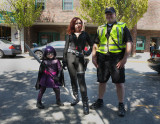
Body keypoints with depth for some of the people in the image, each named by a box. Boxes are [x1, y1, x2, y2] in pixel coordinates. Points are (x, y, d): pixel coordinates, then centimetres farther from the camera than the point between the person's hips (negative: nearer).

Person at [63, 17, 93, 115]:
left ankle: (85, 104, -7)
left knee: (81, 81, -11)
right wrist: (64, 59, 6)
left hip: (80, 58, -2)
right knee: (73, 79, 9)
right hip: (70, 57, 2)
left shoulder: (84, 34, 10)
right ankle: (76, 98, 27)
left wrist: (88, 52, -8)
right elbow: (66, 47, 11)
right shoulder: (70, 35, 11)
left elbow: (92, 45, 11)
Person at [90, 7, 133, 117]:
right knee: (102, 81, 11)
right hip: (102, 58, 4)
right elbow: (96, 44, 18)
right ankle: (100, 101, 29)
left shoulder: (122, 27, 7)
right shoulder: (100, 29, 17)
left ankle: (121, 106, 14)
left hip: (117, 59, -3)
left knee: (119, 82, 0)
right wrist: (94, 57, 6)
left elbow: (129, 43, -2)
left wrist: (124, 59, -12)